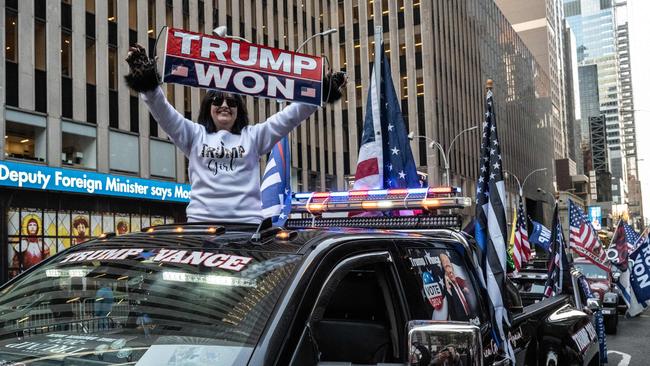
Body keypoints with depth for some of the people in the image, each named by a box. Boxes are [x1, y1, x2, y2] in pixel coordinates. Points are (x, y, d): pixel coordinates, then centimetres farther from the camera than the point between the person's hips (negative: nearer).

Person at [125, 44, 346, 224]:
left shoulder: (253, 136, 14)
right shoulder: (194, 135, 15)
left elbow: (288, 117, 7)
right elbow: (163, 112, 4)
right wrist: (148, 84, -13)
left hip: (246, 221, 0)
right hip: (201, 219, 0)